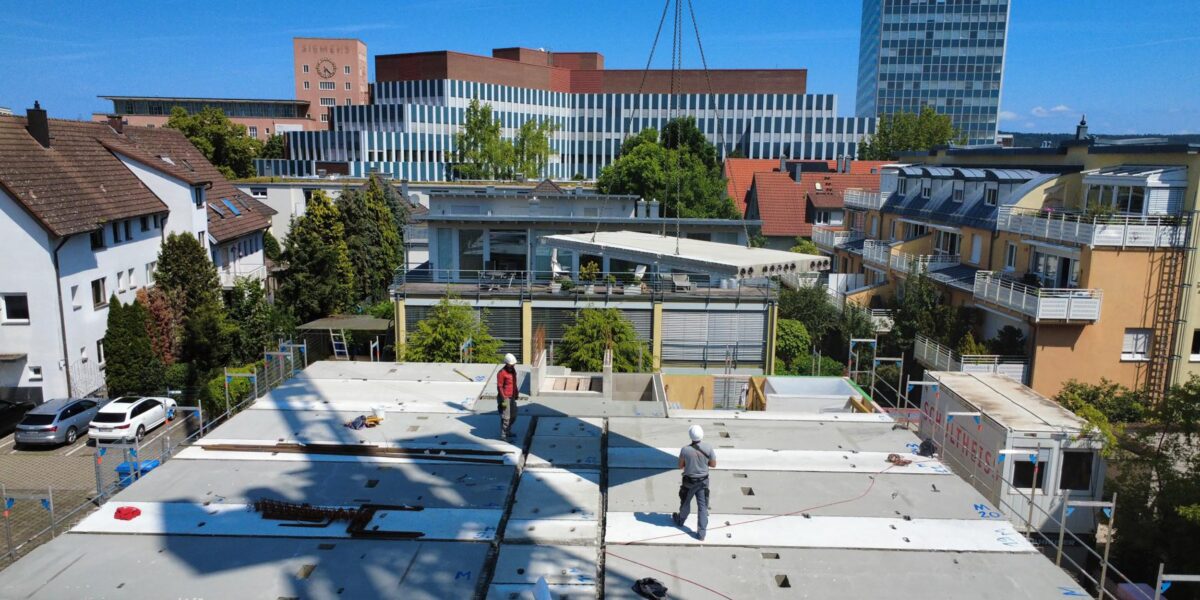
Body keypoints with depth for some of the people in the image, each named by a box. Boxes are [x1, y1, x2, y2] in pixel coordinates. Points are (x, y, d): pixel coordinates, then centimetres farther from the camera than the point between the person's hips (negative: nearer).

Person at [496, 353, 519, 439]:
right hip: (505, 398, -9)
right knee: (506, 417, -4)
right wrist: (503, 400, -21)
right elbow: (499, 387, -19)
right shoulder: (502, 373, -19)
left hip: (512, 397, 9)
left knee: (513, 416, 17)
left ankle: (508, 431, 34)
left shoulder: (513, 370, 6)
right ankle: (504, 435, 7)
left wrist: (516, 394, 21)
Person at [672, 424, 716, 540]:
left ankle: (680, 520, 47)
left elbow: (680, 466, -7)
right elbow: (713, 464, -2)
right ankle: (701, 533, 10)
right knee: (702, 506, 9)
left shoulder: (685, 450, -20)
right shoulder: (708, 448, -16)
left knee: (685, 502, 22)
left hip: (689, 481, -1)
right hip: (703, 481, 1)